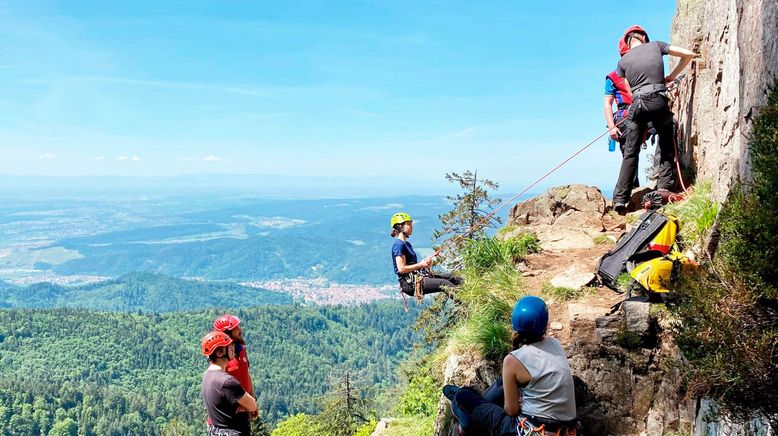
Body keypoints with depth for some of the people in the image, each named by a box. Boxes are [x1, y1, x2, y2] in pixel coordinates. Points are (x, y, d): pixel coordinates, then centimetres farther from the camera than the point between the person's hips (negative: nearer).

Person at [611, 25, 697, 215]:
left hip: (637, 103, 1)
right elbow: (688, 54, 10)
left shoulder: (623, 60, 15)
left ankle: (620, 199, -2)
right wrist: (672, 76, 19)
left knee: (630, 153, 3)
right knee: (667, 146, 15)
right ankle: (665, 184, 6)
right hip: (659, 101, -1)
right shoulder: (655, 45, 12)